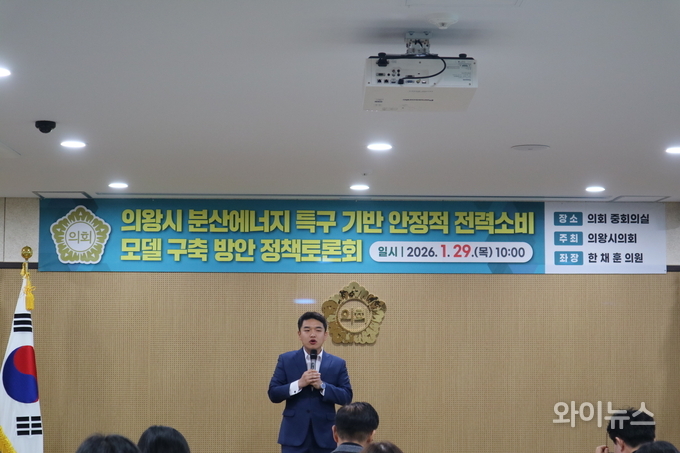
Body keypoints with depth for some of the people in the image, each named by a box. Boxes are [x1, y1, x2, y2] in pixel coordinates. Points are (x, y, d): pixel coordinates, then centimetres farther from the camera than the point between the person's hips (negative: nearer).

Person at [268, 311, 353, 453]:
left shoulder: (338, 364, 6)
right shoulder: (286, 360, 4)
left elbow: (346, 397, 0)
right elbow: (273, 394, -1)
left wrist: (322, 386, -15)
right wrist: (299, 384, -16)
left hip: (325, 436, 1)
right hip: (294, 435, -1)